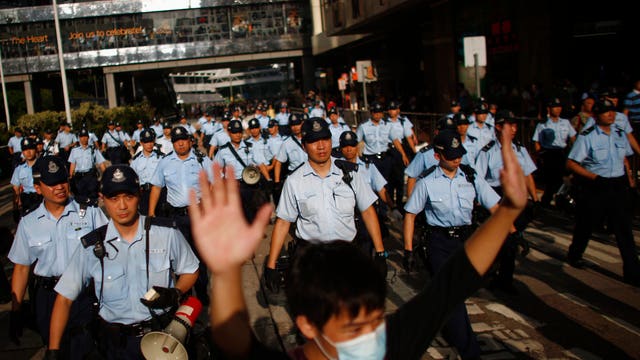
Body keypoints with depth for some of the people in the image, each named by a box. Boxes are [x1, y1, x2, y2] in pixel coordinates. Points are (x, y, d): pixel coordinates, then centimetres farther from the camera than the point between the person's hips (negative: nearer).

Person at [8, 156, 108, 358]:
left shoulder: (90, 214, -3)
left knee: (85, 352, -1)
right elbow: (21, 268, 10)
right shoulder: (28, 224, 5)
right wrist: (16, 312, 8)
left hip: (86, 295, -2)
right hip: (47, 298, 3)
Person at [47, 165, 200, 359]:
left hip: (164, 333, 0)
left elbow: (190, 270, 5)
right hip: (117, 342, 1)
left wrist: (174, 294, -15)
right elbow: (65, 298, -2)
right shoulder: (91, 246, -6)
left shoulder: (167, 233, -8)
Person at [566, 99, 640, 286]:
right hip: (593, 189, -4)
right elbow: (571, 164, -12)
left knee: (625, 230, 1)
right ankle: (574, 256, 38)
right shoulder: (587, 136, -10)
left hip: (618, 186, 4)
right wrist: (595, 177, -19)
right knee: (585, 225, 13)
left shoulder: (620, 134, 8)